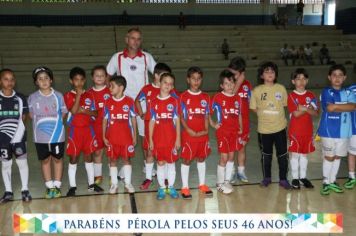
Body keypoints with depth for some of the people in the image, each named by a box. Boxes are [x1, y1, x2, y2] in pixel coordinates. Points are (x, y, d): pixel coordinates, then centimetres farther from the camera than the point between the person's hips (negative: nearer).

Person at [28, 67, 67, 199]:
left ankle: (57, 186, 22)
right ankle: (49, 187, 23)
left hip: (57, 134, -1)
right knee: (45, 160, 11)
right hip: (40, 136, 1)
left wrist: (55, 122, -5)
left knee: (57, 159, 10)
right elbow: (31, 115, 6)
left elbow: (64, 113, 3)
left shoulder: (58, 96, -5)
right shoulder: (32, 98, -2)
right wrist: (41, 123, -4)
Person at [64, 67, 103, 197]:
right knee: (73, 158, 3)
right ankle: (72, 186, 12)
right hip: (75, 130, -3)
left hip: (88, 129, 3)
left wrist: (85, 112, -16)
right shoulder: (68, 95, -5)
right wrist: (78, 95, -21)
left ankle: (91, 183, 22)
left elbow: (95, 113, 4)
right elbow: (73, 111, -19)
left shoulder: (89, 95, 5)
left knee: (88, 156, 12)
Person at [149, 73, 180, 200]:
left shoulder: (174, 101, -2)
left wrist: (178, 138, -4)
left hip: (171, 138, -1)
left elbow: (177, 121, -1)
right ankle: (161, 187, 21)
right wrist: (150, 139, 1)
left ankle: (171, 187, 22)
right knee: (160, 163, 9)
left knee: (171, 162, 8)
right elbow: (152, 122, 3)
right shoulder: (154, 102, 0)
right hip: (158, 138, 1)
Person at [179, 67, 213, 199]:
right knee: (186, 160, 5)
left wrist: (206, 130, -7)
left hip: (202, 134, 4)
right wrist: (189, 130, -17)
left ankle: (202, 184, 29)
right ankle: (185, 187, 15)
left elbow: (206, 116, 7)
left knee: (201, 158, 15)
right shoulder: (184, 97, -6)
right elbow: (181, 117, -7)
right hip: (188, 134, -3)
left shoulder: (205, 97, 5)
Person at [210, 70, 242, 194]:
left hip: (234, 132, 5)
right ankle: (219, 183, 13)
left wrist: (240, 128, 7)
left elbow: (239, 114, 13)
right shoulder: (218, 97, -9)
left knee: (231, 156, 11)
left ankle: (227, 181, 25)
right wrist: (213, 124, -9)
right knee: (224, 157, -1)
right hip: (222, 132, -5)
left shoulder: (237, 98, 5)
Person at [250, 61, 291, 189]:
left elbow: (284, 105, 8)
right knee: (266, 154, 14)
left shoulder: (281, 88, -2)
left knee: (282, 154, 7)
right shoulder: (257, 90, -5)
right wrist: (264, 114, -6)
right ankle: (267, 177, 31)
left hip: (280, 127, 1)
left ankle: (283, 179, 22)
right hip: (264, 128, 0)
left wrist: (276, 115, 0)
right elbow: (254, 108, 2)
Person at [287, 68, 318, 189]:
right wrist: (309, 108, -15)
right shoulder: (291, 96, -8)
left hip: (308, 130, 4)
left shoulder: (311, 95, 4)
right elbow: (296, 114, -17)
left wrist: (305, 108, -19)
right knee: (295, 154, 4)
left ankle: (303, 177, 25)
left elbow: (315, 113, -4)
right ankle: (295, 178, 15)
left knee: (304, 154, 13)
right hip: (295, 131, -4)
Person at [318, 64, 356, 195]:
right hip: (329, 131, -4)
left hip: (344, 131, 4)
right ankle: (326, 182, 19)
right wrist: (345, 106, -12)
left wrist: (336, 106, -15)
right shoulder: (326, 92, -7)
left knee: (338, 156, 13)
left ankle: (332, 181, 27)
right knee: (329, 157, 6)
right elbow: (330, 108, -22)